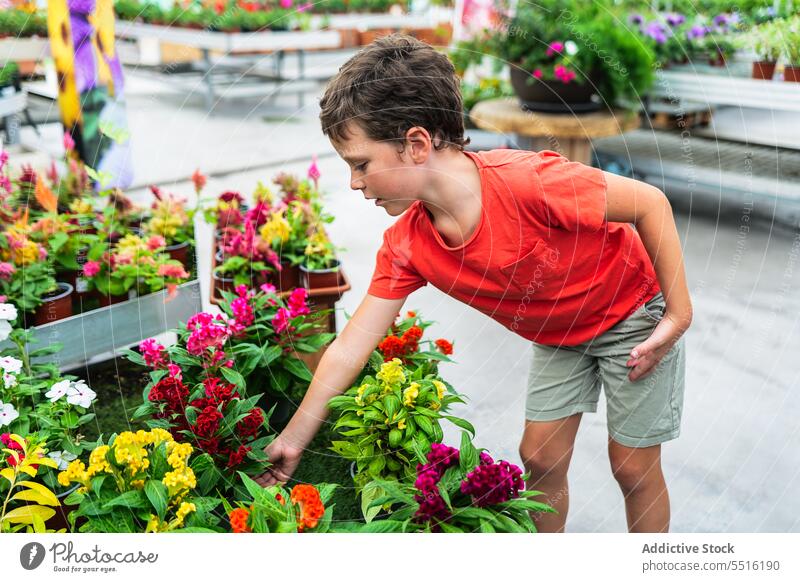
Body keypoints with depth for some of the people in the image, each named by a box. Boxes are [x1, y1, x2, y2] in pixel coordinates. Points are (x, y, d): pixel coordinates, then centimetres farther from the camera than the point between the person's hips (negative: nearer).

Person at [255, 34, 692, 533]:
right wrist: (292, 441, -10)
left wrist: (678, 312, -20)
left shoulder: (531, 182, -38)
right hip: (558, 336, 5)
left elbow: (651, 203, -25)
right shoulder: (406, 246, -19)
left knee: (633, 466, 6)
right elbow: (349, 349, -13)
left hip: (635, 315, -5)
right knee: (541, 456, 9)